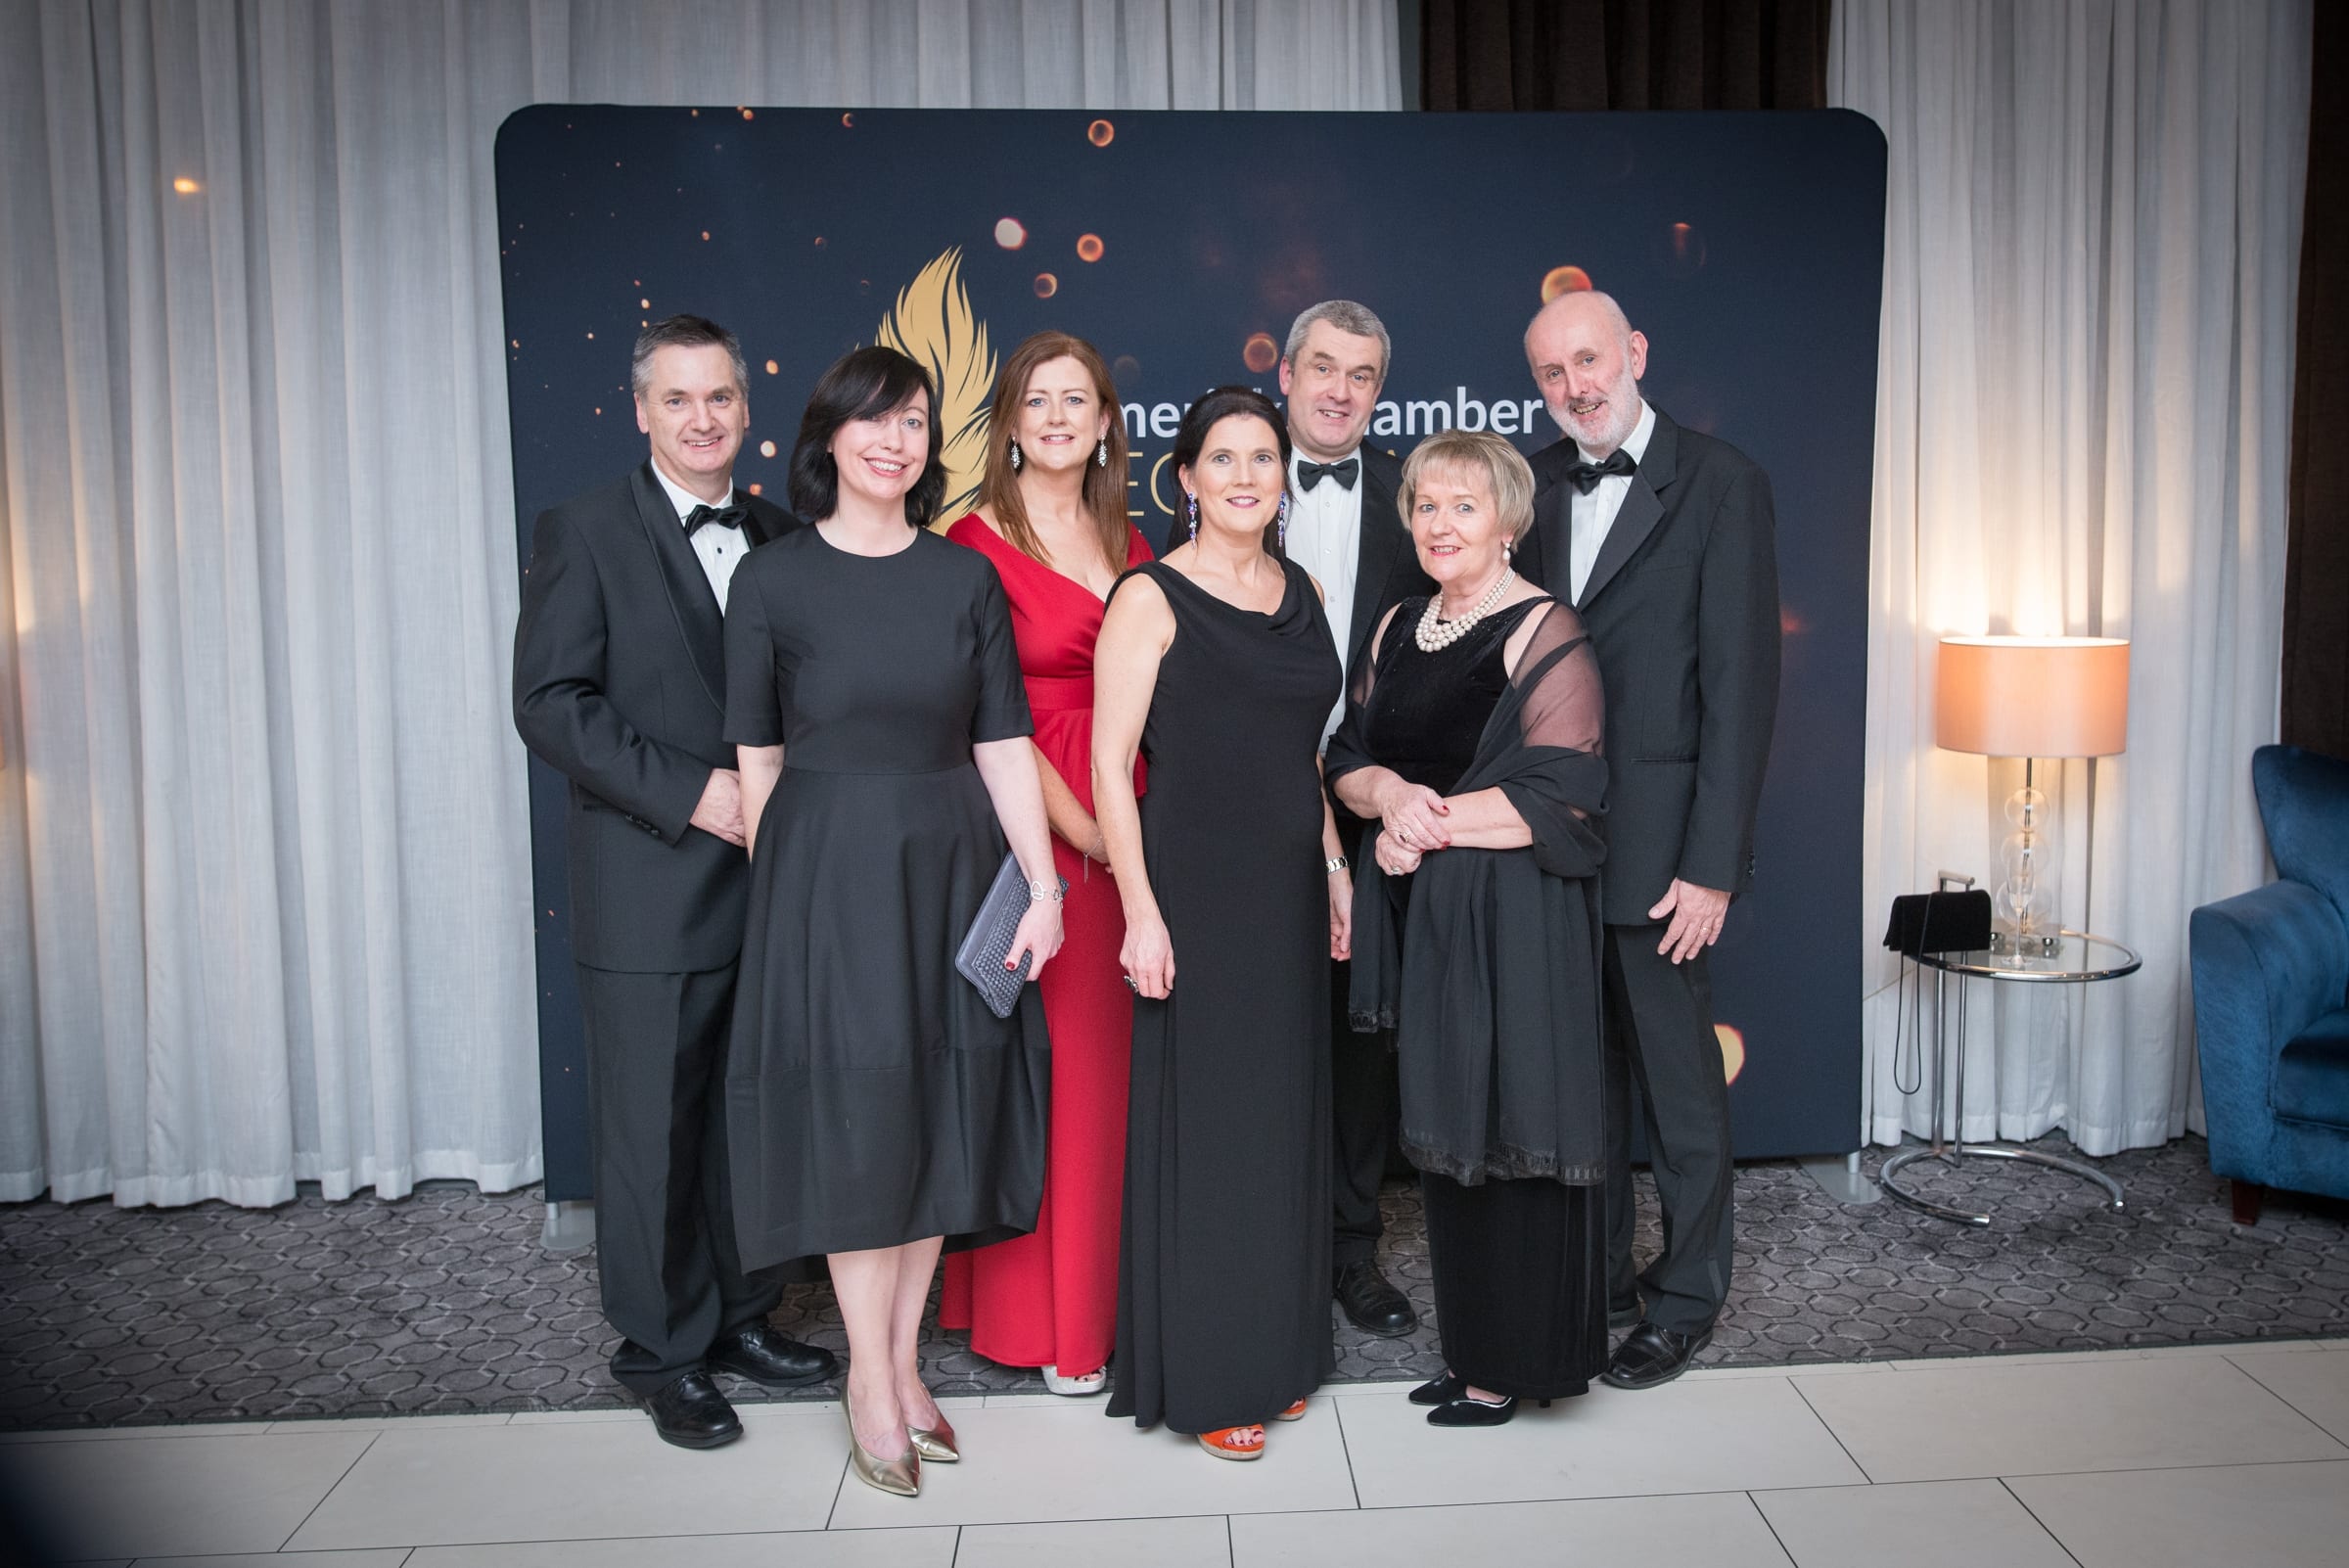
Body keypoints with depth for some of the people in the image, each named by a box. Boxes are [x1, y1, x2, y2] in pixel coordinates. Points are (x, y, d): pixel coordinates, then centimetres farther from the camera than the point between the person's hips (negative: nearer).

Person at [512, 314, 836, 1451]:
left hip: (773, 883, 5)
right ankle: (665, 1351, 22)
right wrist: (689, 793, -19)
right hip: (649, 892, -4)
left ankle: (743, 1314, 31)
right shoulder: (584, 532, -3)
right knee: (652, 1130, 5)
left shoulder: (783, 538, 11)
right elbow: (551, 705, -11)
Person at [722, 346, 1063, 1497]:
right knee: (854, 1111, 1)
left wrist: (1041, 885, -3)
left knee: (941, 1111, 8)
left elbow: (1003, 744, 2)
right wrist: (772, 893, -3)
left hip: (953, 868, 3)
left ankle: (902, 1360, 24)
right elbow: (757, 756, 0)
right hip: (827, 870, -3)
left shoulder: (967, 578, 5)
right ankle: (874, 1385, 16)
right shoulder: (772, 580, -2)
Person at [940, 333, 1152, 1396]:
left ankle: (1099, 1293, 27)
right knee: (1034, 1060, 1)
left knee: (1107, 1062, 11)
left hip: (1123, 836, 6)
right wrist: (1084, 831, -14)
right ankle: (1033, 1315, 16)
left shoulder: (1129, 547, 14)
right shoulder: (978, 545, -5)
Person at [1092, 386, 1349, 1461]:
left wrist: (1333, 867, 13)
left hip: (1288, 890, 6)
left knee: (1284, 1118, 14)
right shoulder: (1150, 598, -8)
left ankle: (1275, 1350, 30)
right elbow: (1109, 766, -12)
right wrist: (1141, 913, -17)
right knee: (1202, 1121, 2)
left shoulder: (1301, 593, 11)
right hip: (1192, 888, -6)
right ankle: (1202, 1378, 17)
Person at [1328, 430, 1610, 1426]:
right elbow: (1347, 761, 11)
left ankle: (1511, 1364, 17)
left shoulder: (1546, 635, -11)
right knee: (1446, 1134, 13)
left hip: (1513, 922, -7)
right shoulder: (1398, 628, 12)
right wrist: (1391, 794, -10)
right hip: (1422, 919, 7)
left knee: (1504, 1124, 1)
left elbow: (1557, 798, -17)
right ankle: (1468, 1344, 27)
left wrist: (1432, 821, -13)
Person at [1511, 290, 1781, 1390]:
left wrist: (1712, 865, -16)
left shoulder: (1720, 482, -7)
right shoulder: (1535, 486, 10)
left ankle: (1686, 1299, 24)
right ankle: (1597, 1276, 31)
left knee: (1677, 1076, 6)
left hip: (1657, 845, -5)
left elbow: (1740, 680, -11)